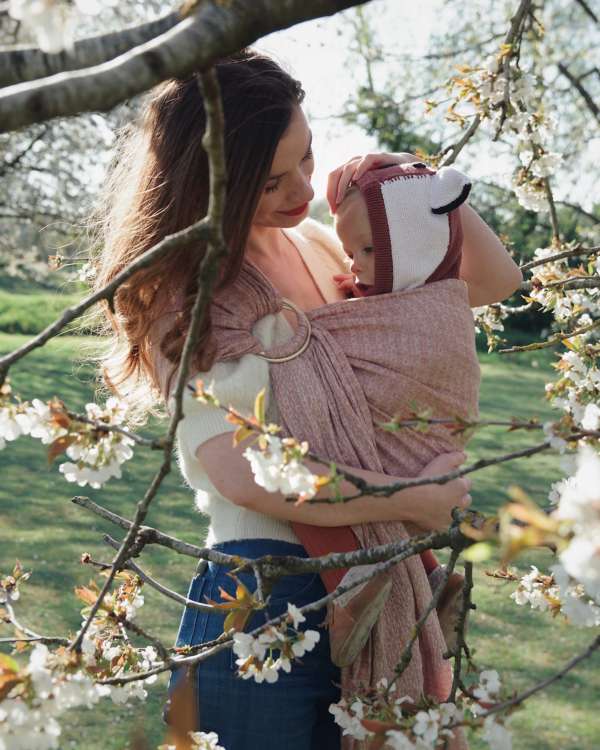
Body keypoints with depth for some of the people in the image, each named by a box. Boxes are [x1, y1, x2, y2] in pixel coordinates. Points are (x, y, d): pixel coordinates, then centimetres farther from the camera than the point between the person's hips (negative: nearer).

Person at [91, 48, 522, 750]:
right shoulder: (185, 294, -9)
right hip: (262, 592, -5)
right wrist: (411, 499, -17)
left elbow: (492, 280, 13)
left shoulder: (324, 247, 8)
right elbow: (242, 474, -21)